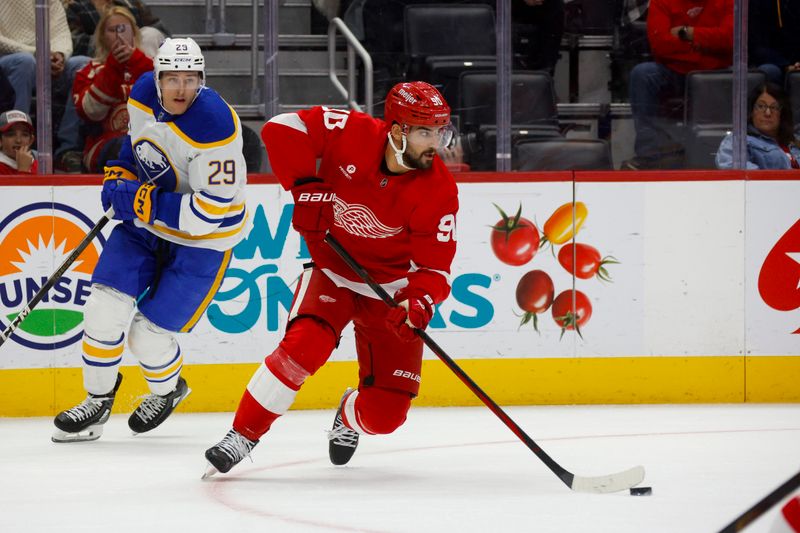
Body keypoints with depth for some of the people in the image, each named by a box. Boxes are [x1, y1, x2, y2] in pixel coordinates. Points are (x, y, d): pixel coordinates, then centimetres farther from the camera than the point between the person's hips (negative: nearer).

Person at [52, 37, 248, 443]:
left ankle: (168, 389, 30)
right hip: (145, 219, 6)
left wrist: (148, 204, -28)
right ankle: (97, 402, 12)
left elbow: (213, 208, -29)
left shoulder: (214, 128, -30)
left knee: (148, 334, -3)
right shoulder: (144, 94, -8)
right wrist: (121, 174, 1)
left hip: (201, 238, -6)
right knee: (105, 307, -7)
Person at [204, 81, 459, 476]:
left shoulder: (438, 190, -18)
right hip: (333, 269, -1)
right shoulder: (353, 134, -21)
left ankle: (350, 417, 34)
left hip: (391, 288, 1)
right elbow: (281, 129, -18)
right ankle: (243, 435, -14)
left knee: (385, 412, -5)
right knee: (304, 345, -30)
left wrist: (419, 302, -38)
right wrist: (305, 186, -23)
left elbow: (434, 266, -18)